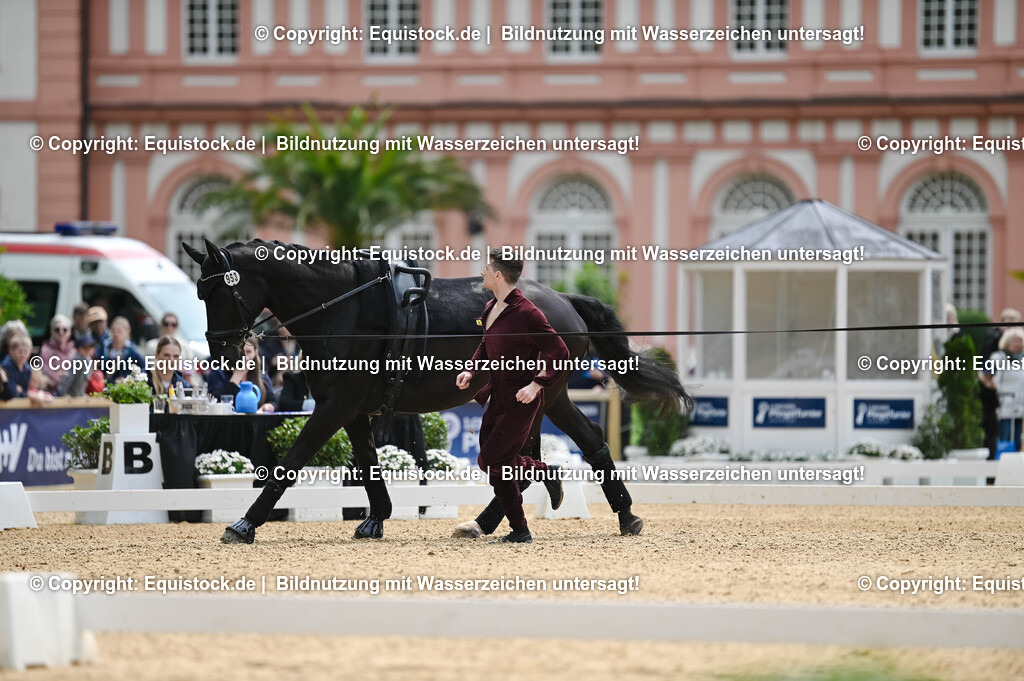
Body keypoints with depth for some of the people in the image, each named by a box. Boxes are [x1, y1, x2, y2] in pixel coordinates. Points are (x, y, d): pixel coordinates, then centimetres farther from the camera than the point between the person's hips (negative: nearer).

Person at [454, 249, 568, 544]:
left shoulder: (527, 314, -18)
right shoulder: (490, 309, 8)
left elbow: (559, 354, -16)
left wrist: (536, 384, -24)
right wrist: (470, 371, 8)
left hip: (520, 401, -9)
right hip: (497, 398, 9)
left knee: (490, 460, -13)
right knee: (496, 471, 8)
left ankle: (547, 473, 8)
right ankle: (519, 532, 17)